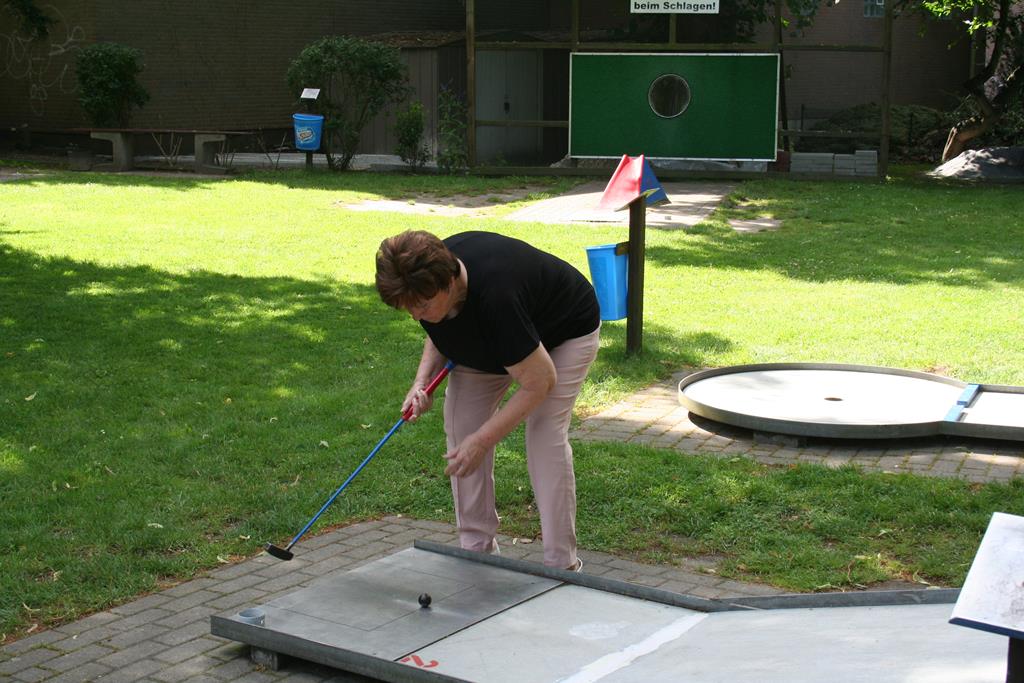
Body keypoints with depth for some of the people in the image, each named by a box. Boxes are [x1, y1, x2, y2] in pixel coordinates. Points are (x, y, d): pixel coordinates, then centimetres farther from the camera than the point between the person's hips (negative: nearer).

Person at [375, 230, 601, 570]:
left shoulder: (495, 297, -45)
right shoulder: (427, 276, -23)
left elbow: (539, 382, -34)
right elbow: (440, 331, 1)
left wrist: (483, 440, -30)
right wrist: (422, 380, -17)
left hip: (565, 331, -7)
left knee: (545, 436, -20)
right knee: (461, 418, -5)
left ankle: (561, 565, -10)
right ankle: (477, 549, 5)